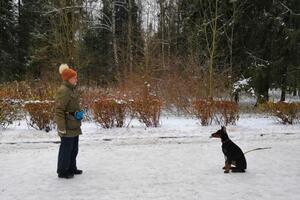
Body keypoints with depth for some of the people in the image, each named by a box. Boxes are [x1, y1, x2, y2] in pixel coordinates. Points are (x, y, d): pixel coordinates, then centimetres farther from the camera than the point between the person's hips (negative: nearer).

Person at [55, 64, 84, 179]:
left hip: (74, 126, 10)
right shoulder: (63, 91, -18)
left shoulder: (71, 89, 11)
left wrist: (79, 113, 10)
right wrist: (61, 127, -21)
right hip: (67, 127, -10)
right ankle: (62, 171, 12)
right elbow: (59, 110, -20)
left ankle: (71, 168, 32)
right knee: (66, 148, -1)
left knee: (74, 148, 19)